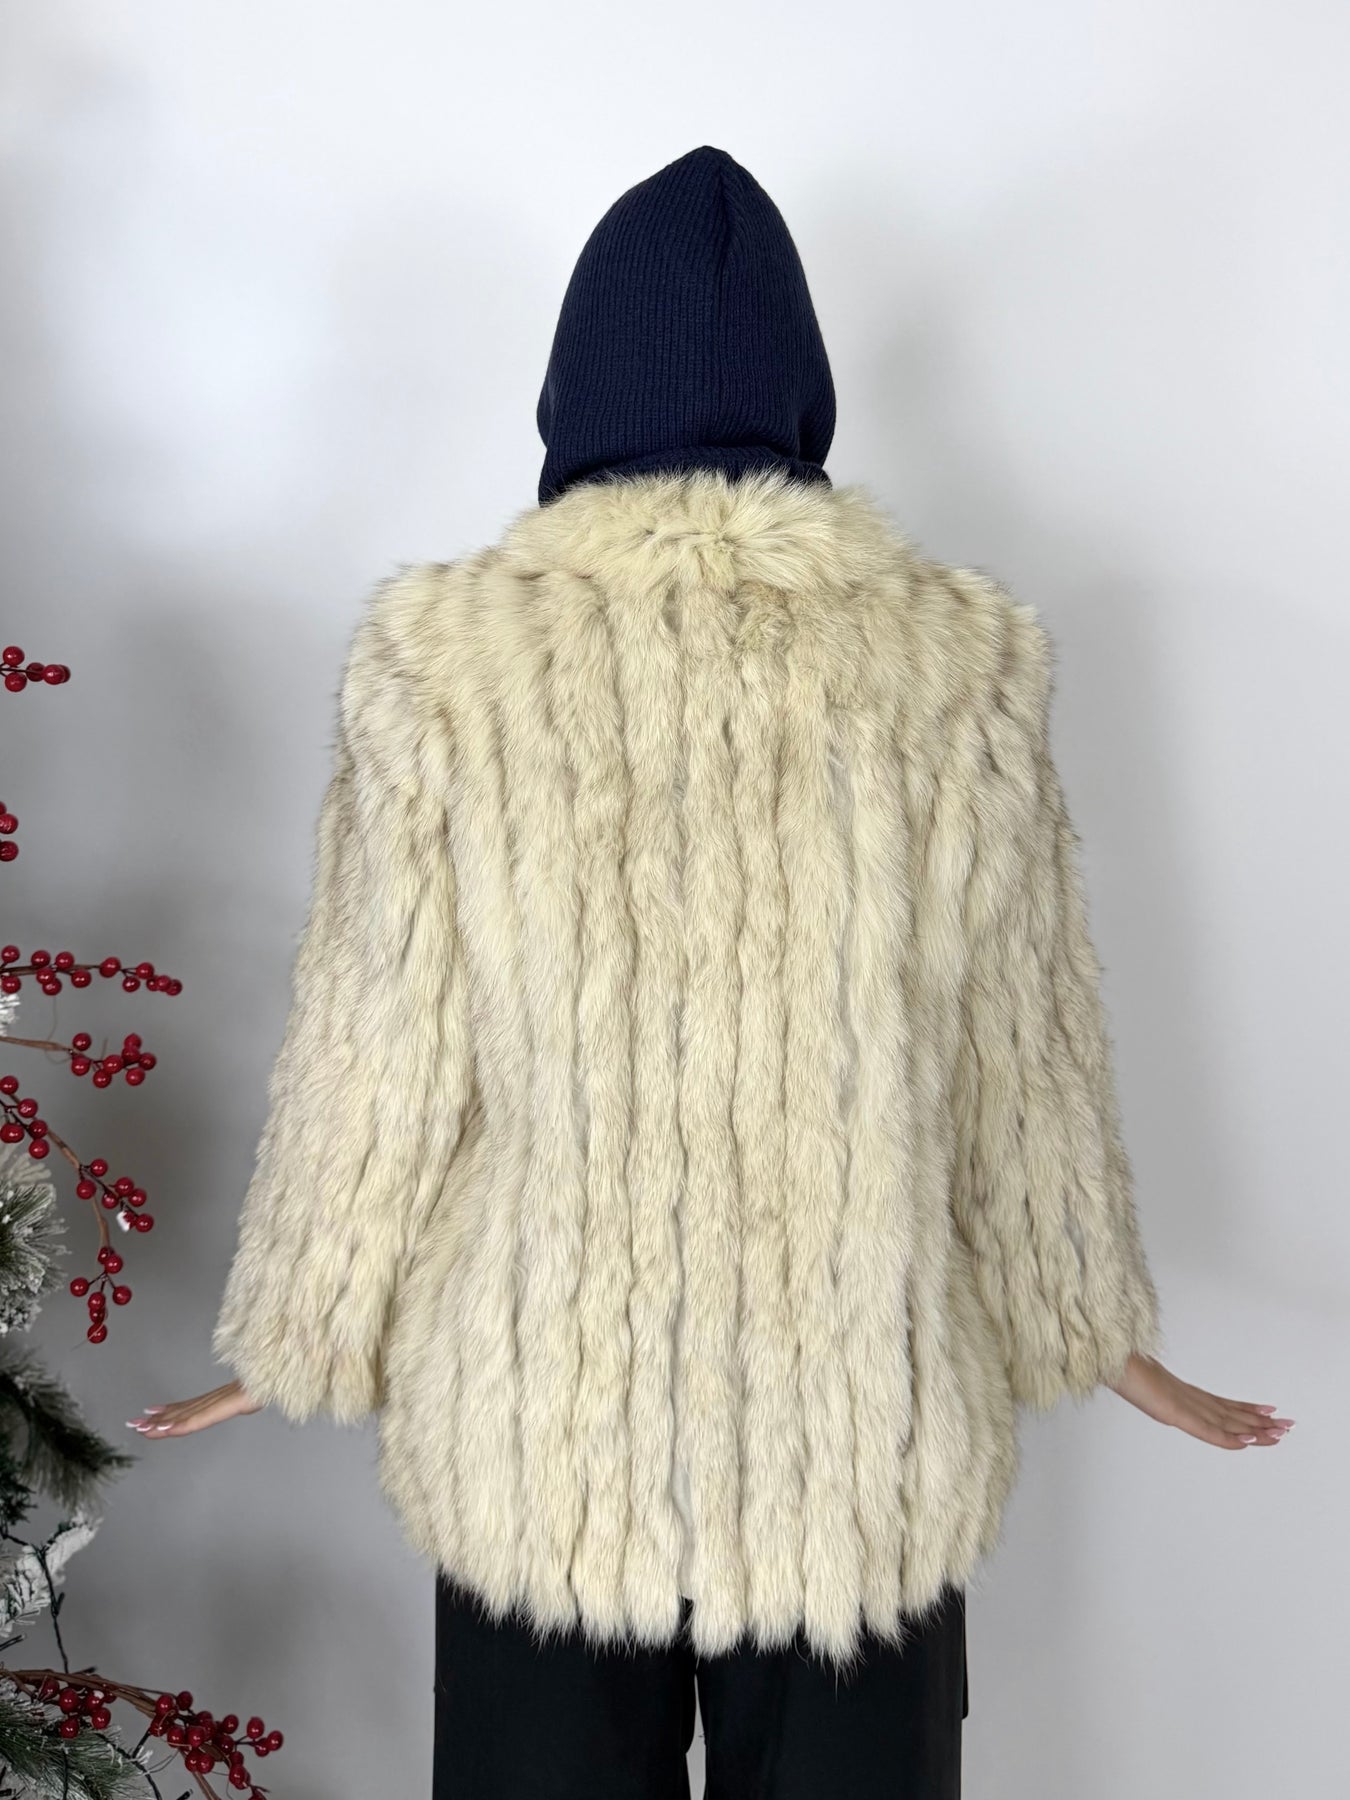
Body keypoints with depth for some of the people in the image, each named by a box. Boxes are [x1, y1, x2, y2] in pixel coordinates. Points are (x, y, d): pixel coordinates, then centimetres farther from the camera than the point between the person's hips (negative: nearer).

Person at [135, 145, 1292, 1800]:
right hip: (860, 1416, 1)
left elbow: (379, 1060, -6)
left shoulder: (443, 653, -11)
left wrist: (304, 1344, 11)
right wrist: (1104, 1339, 15)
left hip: (537, 1417, 0)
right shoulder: (957, 653, -7)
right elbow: (1025, 1060, 0)